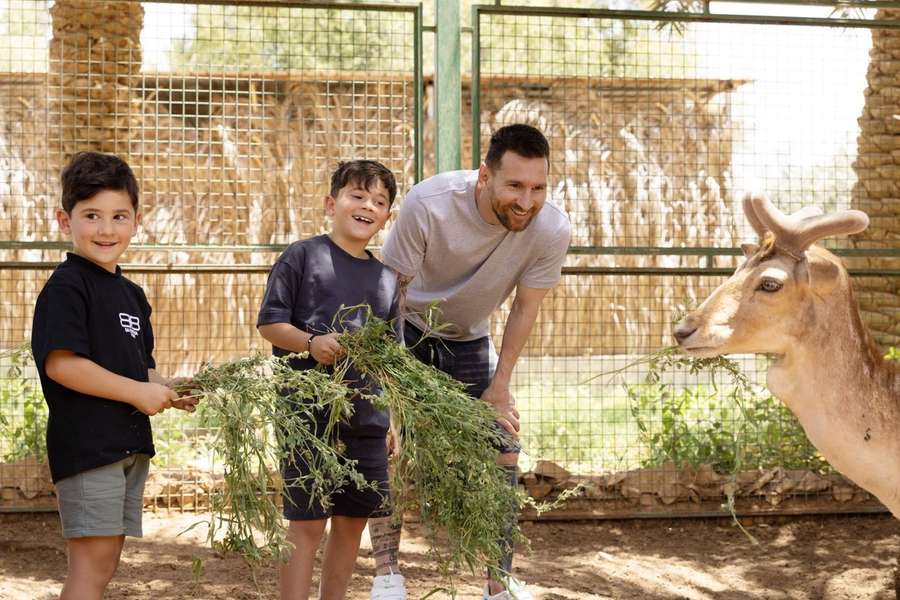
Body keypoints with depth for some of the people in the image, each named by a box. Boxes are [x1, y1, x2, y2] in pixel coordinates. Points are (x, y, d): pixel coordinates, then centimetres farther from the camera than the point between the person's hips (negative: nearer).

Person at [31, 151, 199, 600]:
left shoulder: (131, 294, 16)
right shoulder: (66, 287, -11)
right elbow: (60, 363, -21)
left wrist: (171, 392, 3)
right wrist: (137, 392, -18)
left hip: (130, 443, 9)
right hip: (85, 442, -9)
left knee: (104, 563, 12)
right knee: (93, 560, -11)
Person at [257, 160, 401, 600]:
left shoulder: (386, 278, 13)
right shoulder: (302, 256, -3)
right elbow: (269, 323, -6)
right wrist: (311, 343, -21)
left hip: (367, 418, 6)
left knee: (353, 520, 12)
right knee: (306, 523, -4)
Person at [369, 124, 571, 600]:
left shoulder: (551, 230, -27)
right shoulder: (428, 204, -35)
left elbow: (525, 308, -11)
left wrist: (499, 387, -8)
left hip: (469, 341, 3)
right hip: (406, 331, -3)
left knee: (504, 450, -2)